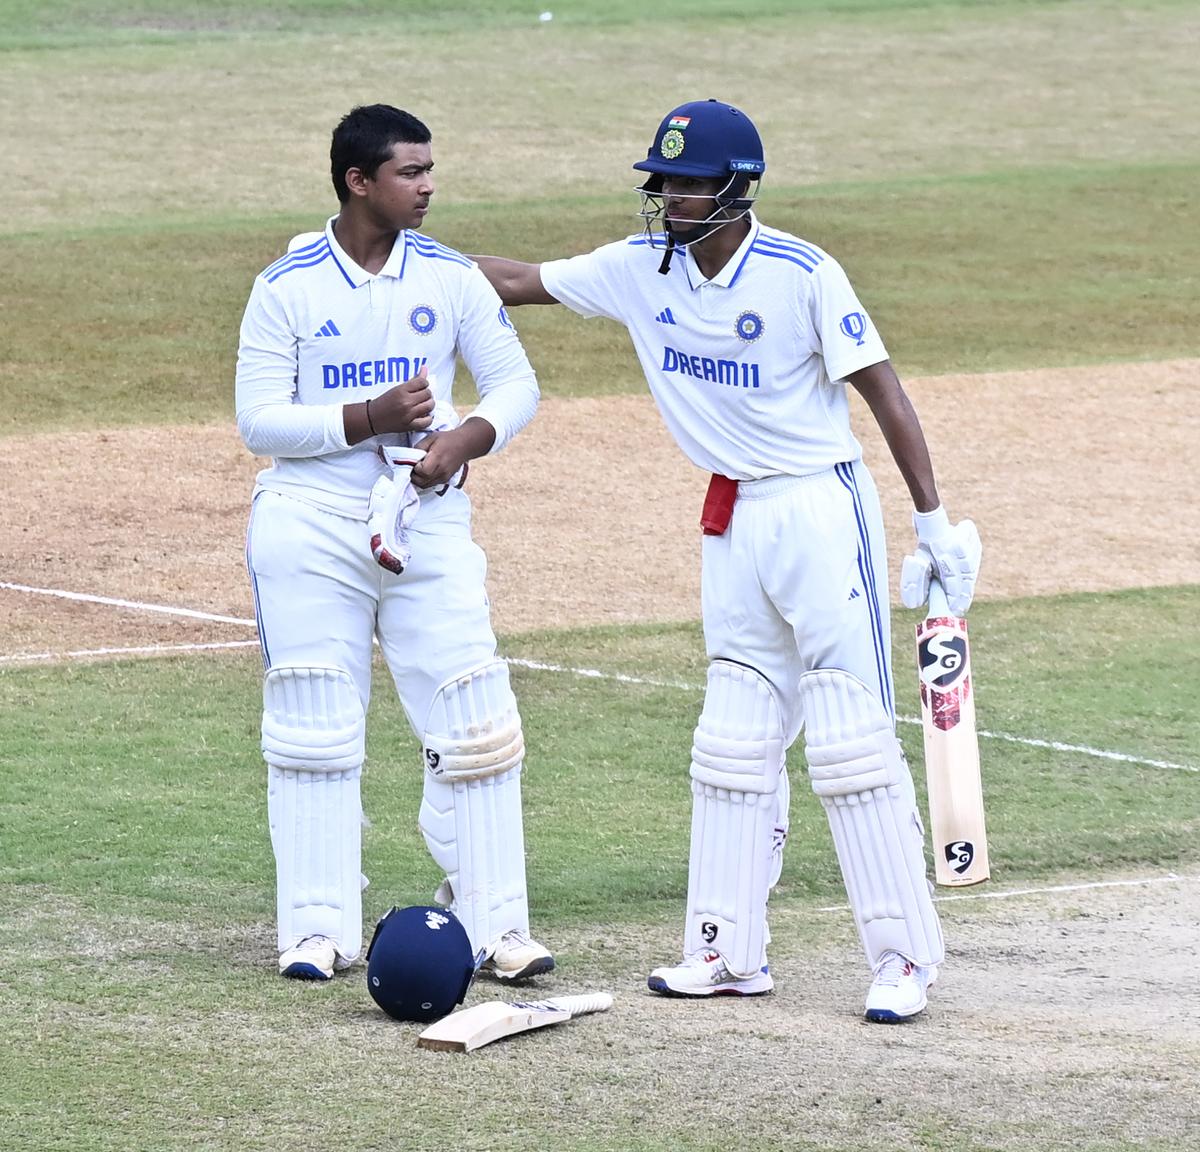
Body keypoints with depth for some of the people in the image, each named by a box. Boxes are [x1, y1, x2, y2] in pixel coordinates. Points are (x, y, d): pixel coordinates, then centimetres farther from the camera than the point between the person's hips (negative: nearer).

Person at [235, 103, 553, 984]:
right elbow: (258, 420, -7)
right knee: (313, 730, 3)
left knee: (475, 725, -3)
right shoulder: (288, 288, -4)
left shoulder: (451, 278, 3)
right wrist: (370, 419, -18)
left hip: (427, 519, 2)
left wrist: (463, 441, -13)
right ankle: (320, 928, 11)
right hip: (309, 524, -2)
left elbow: (516, 384, 7)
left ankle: (493, 922, 4)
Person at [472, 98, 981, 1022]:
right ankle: (731, 952, 15)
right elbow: (519, 281, 12)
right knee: (734, 739, 10)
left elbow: (883, 390, -12)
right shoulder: (643, 269, 2)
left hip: (821, 509, -7)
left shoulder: (803, 275, -15)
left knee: (853, 738, -8)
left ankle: (905, 953, -4)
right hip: (732, 522, 7)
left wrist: (935, 519, -14)